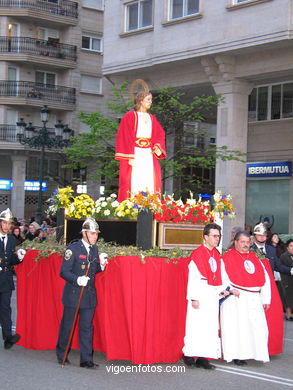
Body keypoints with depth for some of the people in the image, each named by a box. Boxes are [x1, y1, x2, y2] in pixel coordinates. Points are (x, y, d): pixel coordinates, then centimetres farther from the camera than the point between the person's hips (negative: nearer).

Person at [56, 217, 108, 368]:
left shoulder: (94, 249, 8)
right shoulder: (73, 249, -11)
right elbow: (64, 272, -13)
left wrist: (101, 265, -5)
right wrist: (77, 280, -28)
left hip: (89, 295, 5)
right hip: (73, 294, -5)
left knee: (86, 327, 5)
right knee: (67, 326, 9)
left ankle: (86, 359, 9)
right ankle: (61, 354, 27)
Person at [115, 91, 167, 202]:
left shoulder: (152, 118, 20)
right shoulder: (130, 116, 2)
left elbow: (159, 135, 16)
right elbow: (125, 136, -5)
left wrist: (158, 147, -7)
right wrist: (129, 157, -15)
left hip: (149, 155, 5)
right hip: (134, 154, -5)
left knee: (151, 184, -4)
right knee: (134, 183, -11)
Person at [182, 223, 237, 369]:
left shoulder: (217, 255, 13)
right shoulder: (197, 254, -8)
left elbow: (220, 275, 15)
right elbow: (193, 278, -12)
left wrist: (222, 289, -2)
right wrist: (194, 298, -16)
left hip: (213, 295, 7)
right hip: (201, 294, -7)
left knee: (210, 327, 6)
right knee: (197, 324, -6)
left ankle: (202, 357, 10)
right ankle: (189, 355, 5)